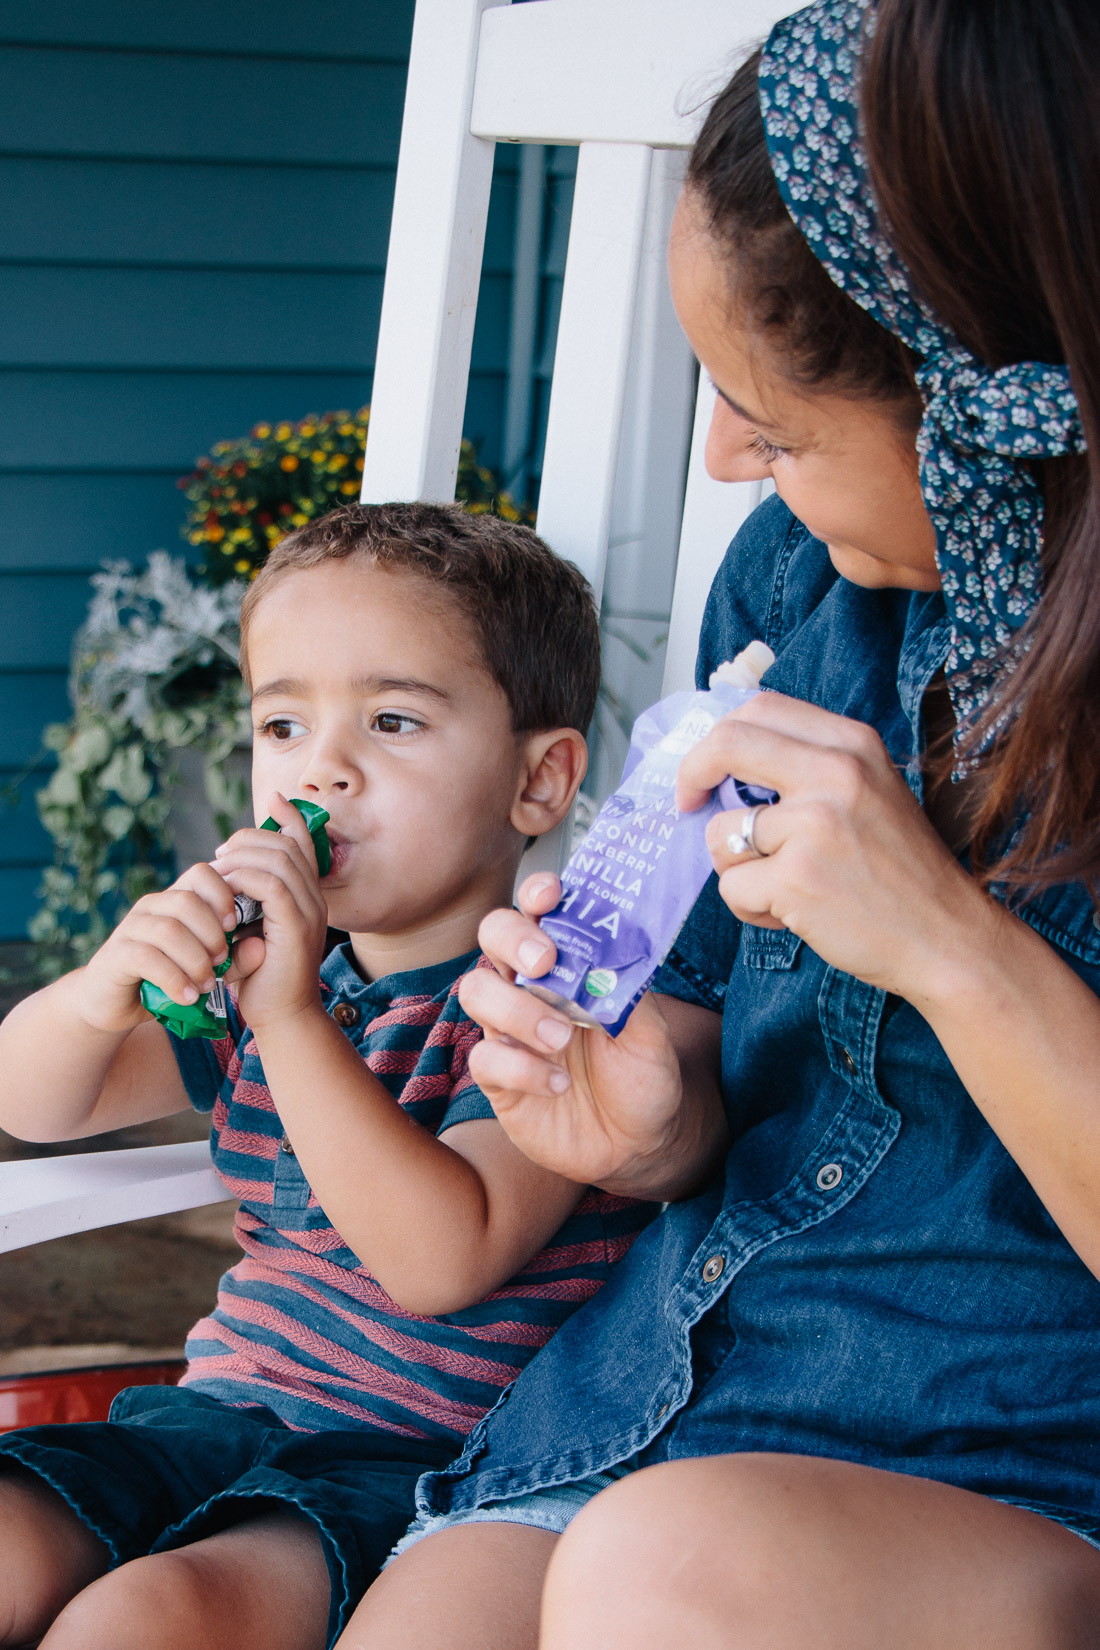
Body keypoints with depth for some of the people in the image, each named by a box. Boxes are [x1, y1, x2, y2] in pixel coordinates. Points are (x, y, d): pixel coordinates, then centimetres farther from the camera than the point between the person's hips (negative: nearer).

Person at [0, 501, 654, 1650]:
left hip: (418, 1461, -7)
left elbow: (443, 1262, -25)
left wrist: (292, 1017, -28)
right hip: (225, 1408, 7)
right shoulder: (267, 959, 11)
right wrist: (106, 990, -11)